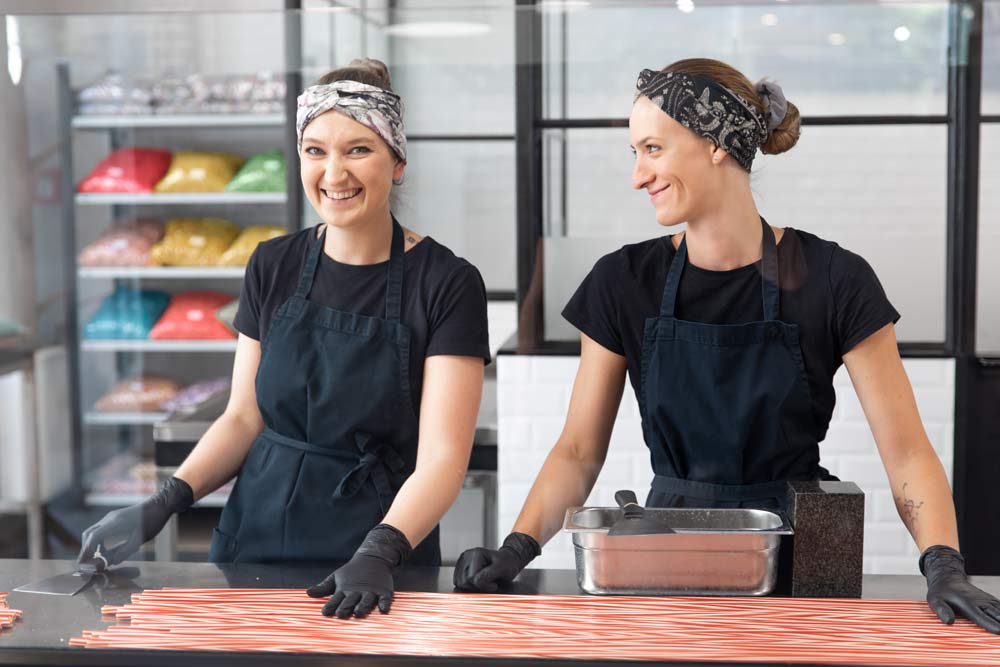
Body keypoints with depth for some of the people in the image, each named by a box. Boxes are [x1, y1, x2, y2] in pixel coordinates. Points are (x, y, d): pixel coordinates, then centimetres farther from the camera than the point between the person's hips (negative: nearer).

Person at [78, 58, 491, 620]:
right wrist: (167, 502, -7)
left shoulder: (446, 283, -11)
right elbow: (244, 417, 7)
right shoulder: (273, 266, 2)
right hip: (256, 537, 4)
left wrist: (379, 553, -31)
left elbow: (441, 459, -16)